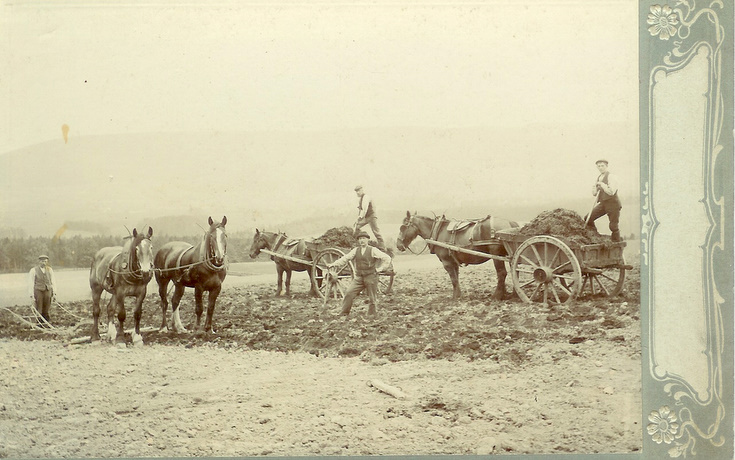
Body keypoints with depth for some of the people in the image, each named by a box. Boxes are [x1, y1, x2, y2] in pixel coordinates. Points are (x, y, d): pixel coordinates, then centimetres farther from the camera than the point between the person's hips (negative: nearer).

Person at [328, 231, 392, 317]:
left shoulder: (373, 250, -2)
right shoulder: (355, 250, 8)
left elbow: (387, 258, -3)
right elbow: (345, 258, 3)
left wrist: (379, 269, -5)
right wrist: (333, 264, -8)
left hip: (370, 277, -3)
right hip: (358, 278, 3)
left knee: (372, 298, 3)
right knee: (349, 294, -8)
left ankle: (371, 315, 17)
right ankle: (344, 314, -2)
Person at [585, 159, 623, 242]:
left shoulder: (610, 177, -11)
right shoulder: (599, 178, 14)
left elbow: (611, 192, -23)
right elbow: (594, 193, 20)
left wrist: (602, 185, -18)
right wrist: (595, 189, -2)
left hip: (612, 204, -8)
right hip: (603, 204, 8)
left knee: (614, 226, -4)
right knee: (588, 218, -2)